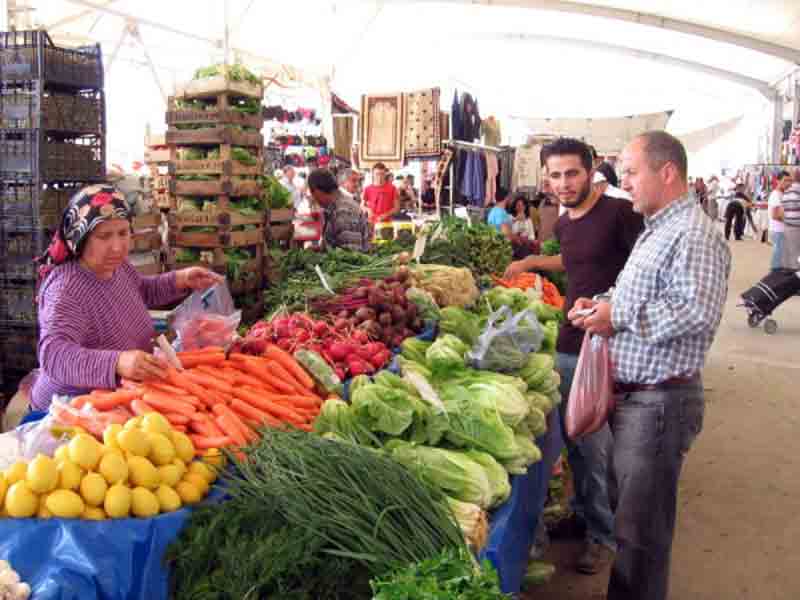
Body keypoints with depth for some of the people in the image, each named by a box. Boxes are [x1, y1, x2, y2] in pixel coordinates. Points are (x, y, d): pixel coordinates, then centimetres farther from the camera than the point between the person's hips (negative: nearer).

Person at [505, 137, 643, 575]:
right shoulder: (563, 224, 13)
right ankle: (583, 513, 34)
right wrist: (532, 262, 32)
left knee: (597, 448, 0)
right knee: (574, 443, 16)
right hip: (568, 346, 7)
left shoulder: (620, 212, -11)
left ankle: (602, 533, 18)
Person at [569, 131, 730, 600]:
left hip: (659, 401, -11)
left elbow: (699, 311, -31)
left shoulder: (695, 235, -18)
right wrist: (601, 305, 8)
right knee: (627, 506, 23)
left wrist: (619, 316, -22)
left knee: (640, 529, 2)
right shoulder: (659, 229, 16)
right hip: (634, 395, 11)